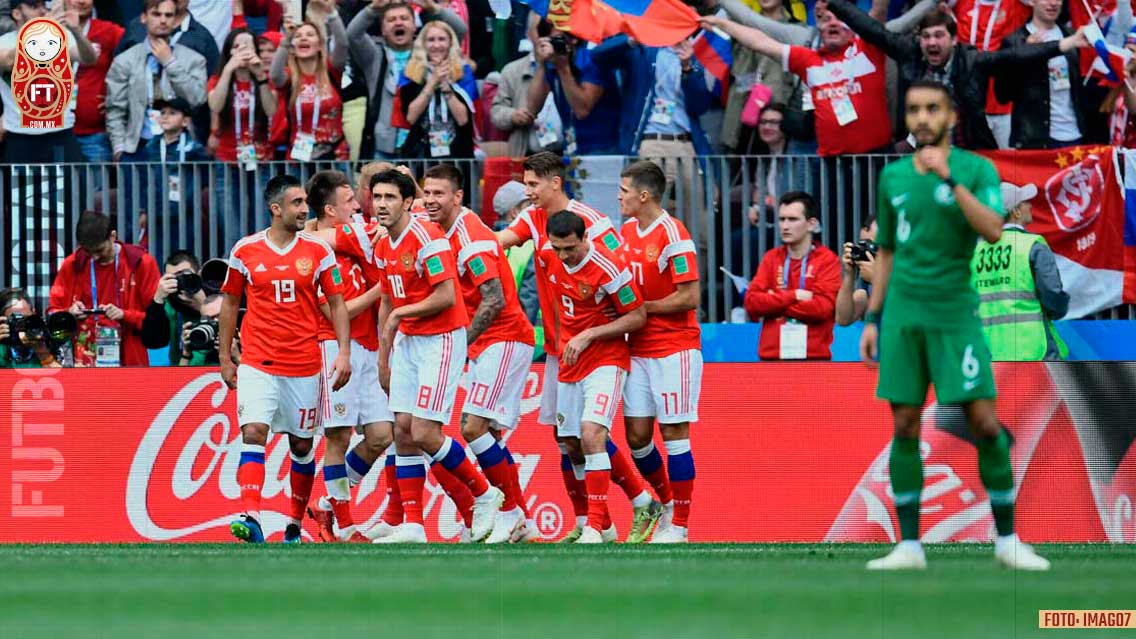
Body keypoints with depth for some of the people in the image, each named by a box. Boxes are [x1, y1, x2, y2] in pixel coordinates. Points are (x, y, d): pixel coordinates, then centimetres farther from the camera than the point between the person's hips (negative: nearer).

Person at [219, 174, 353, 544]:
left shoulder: (318, 250, 2)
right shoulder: (245, 251, 1)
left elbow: (337, 303, 6)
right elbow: (229, 303, 11)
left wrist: (344, 352, -4)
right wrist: (225, 358, 10)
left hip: (304, 366, 1)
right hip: (257, 363, -1)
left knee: (301, 445, 8)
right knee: (253, 433, -17)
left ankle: (295, 522, 22)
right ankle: (250, 517, -26)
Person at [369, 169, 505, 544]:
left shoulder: (427, 238, -17)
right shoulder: (383, 247, 10)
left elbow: (446, 296, -22)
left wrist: (401, 313, -11)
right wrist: (383, 359, 21)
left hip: (440, 341, -8)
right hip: (407, 342, 8)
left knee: (424, 435, -11)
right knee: (403, 432, 3)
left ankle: (485, 494, 9)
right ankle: (412, 526, 5)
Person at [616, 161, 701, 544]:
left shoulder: (672, 235, -14)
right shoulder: (628, 230, 10)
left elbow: (689, 297, -17)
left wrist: (641, 308, -13)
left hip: (674, 349, -7)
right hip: (639, 350, 7)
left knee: (674, 433, -4)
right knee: (636, 435, 5)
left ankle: (678, 526, 1)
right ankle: (667, 503, 26)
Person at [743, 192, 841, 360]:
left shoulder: (827, 260, 2)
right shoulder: (771, 258, 13)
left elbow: (823, 306, -11)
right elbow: (752, 302, 3)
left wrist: (774, 303, -5)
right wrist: (792, 296, -9)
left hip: (813, 358, -3)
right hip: (772, 357, 3)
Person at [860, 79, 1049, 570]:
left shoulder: (976, 170, -1)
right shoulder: (893, 176, 10)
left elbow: (993, 231, -18)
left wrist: (950, 179, -22)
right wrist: (871, 318, 14)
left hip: (955, 313, -3)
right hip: (903, 315, 3)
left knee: (984, 422, -7)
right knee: (904, 427, 0)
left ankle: (1007, 540, 3)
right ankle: (909, 545, 3)